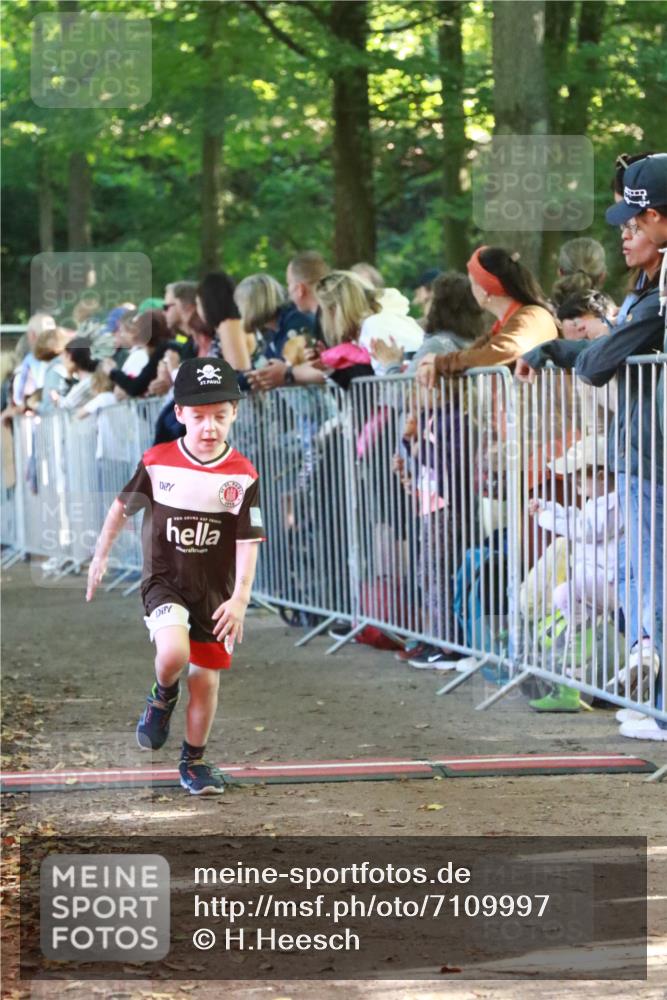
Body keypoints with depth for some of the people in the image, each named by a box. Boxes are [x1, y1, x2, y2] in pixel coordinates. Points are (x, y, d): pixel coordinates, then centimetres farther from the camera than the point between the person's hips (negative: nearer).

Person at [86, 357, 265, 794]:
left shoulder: (243, 475, -9)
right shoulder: (157, 462, -8)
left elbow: (248, 541, -9)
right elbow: (124, 505, 9)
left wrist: (241, 597, -18)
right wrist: (101, 556, 16)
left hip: (216, 592, 2)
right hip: (165, 581, -2)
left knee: (207, 679, 7)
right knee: (173, 653, -28)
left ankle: (194, 761, 27)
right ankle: (163, 696, 7)